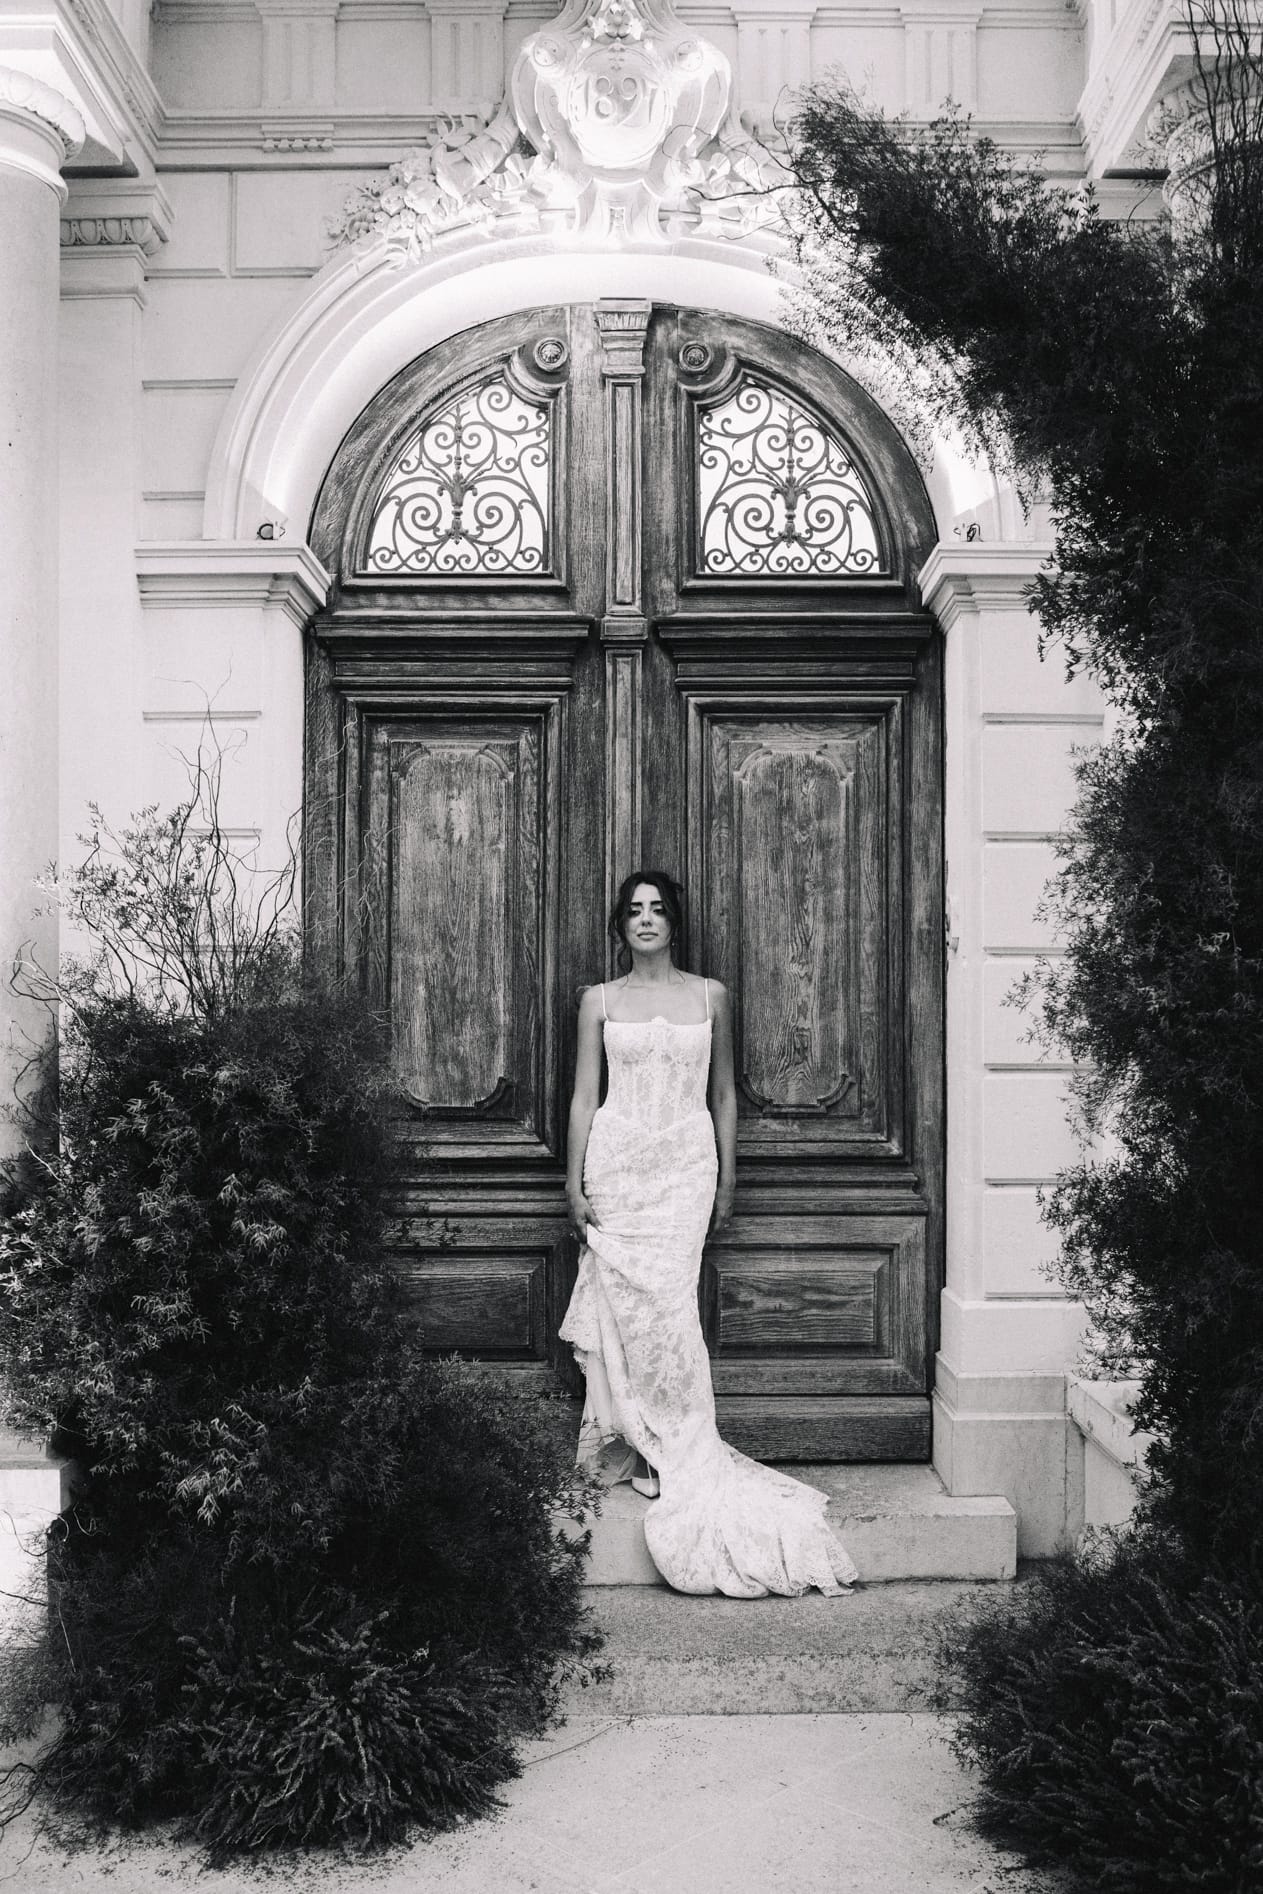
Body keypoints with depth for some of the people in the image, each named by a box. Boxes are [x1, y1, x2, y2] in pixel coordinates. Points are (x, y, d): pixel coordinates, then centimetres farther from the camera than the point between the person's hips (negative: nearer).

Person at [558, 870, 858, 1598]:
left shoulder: (710, 997, 8)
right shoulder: (601, 1000, 8)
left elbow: (724, 1095, 12)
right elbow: (584, 1096, 7)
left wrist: (726, 1181, 8)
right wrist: (575, 1182, 0)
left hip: (686, 1163, 0)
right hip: (617, 1161, 1)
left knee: (667, 1305, -9)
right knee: (624, 1305, -2)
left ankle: (675, 1450, 2)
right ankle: (630, 1445, 11)